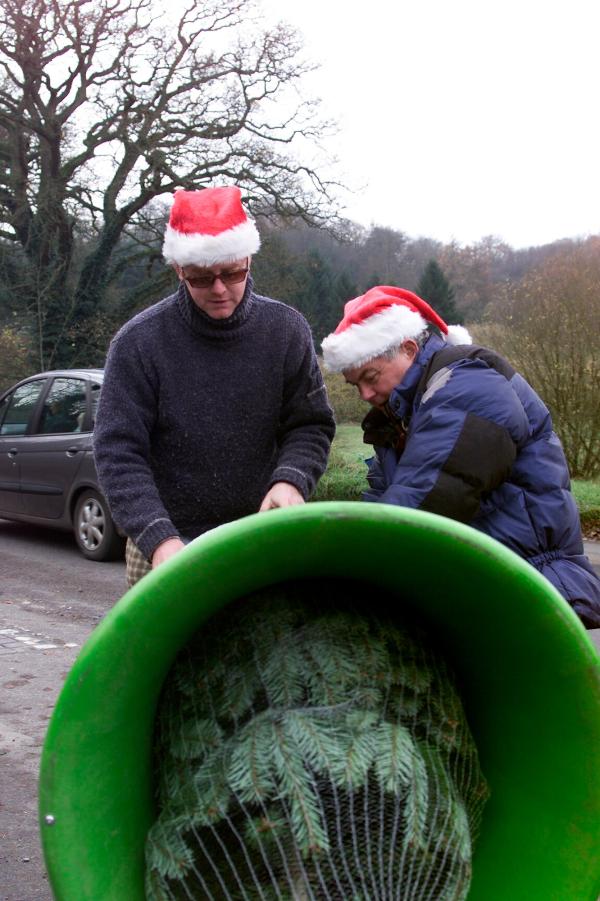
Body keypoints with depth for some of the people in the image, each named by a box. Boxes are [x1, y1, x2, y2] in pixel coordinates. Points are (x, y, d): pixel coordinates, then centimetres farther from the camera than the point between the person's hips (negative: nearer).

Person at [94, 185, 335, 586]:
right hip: (166, 548, -2)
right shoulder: (139, 342, -8)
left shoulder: (286, 329, -1)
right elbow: (119, 453, -10)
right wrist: (158, 538, -24)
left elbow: (311, 426, 3)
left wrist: (290, 479, -19)